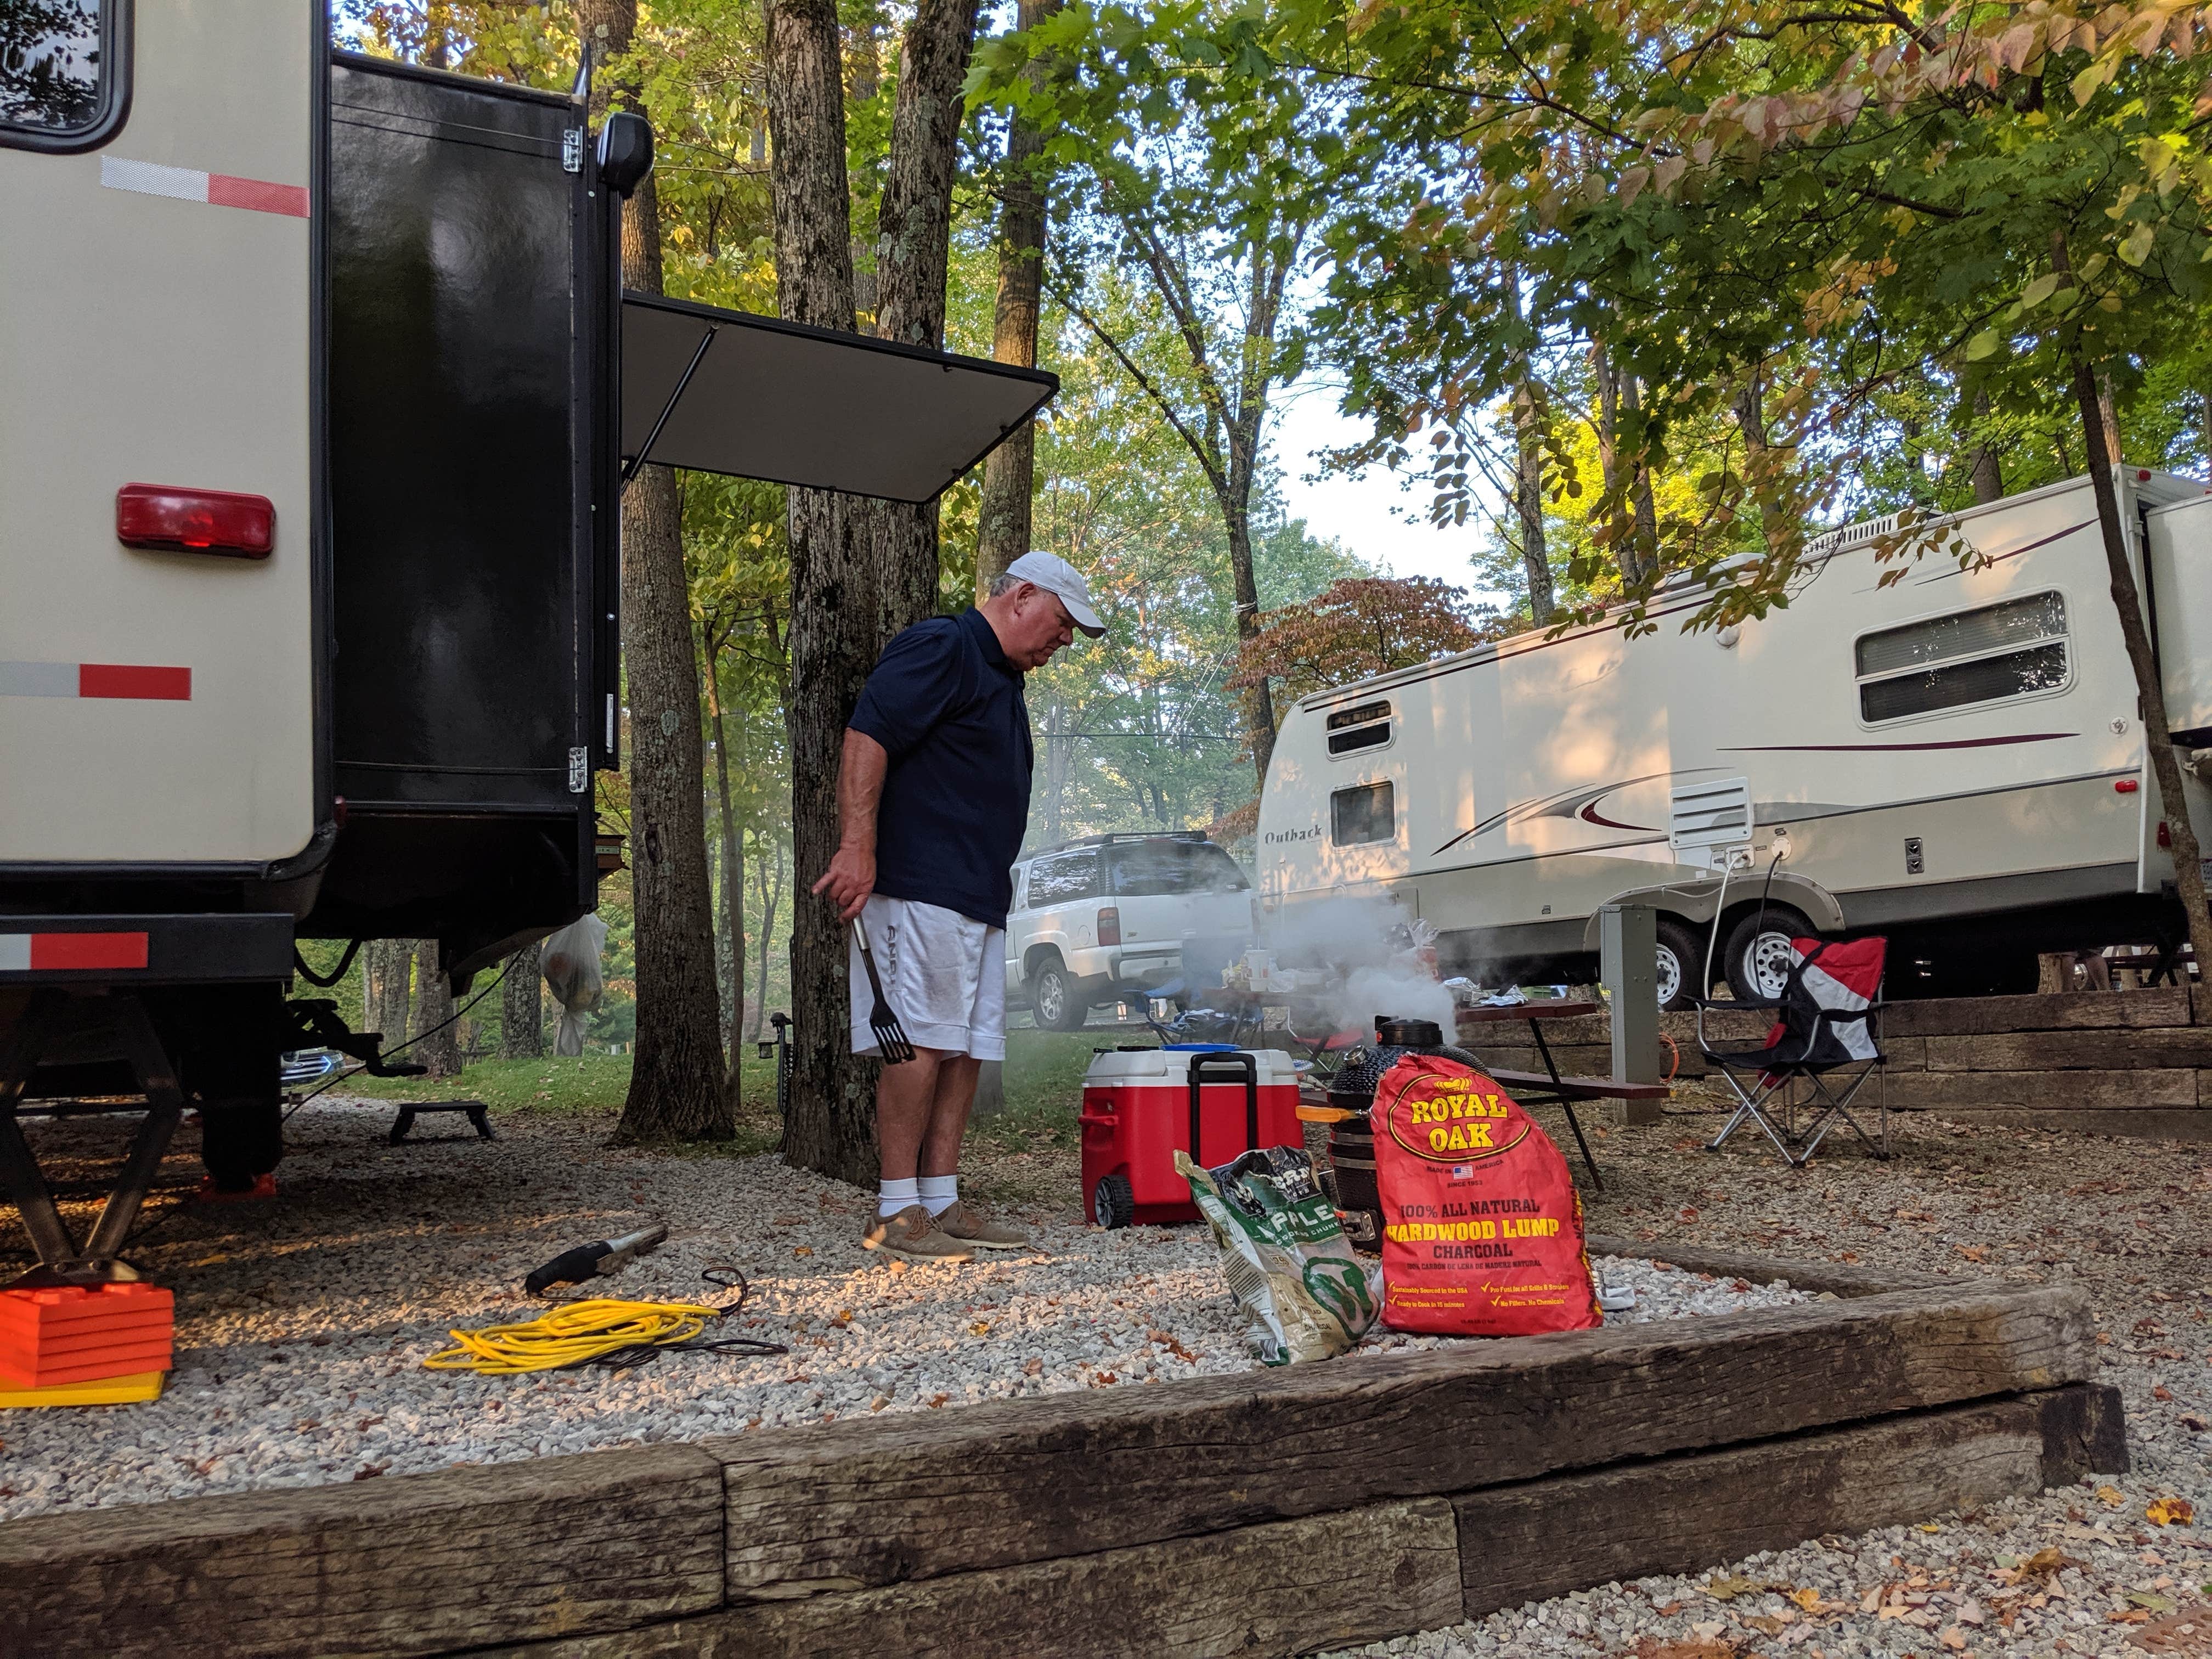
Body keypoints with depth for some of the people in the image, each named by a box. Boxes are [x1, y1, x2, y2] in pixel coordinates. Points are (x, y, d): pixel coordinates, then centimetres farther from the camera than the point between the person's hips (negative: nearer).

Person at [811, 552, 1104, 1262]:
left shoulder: (1004, 679, 24)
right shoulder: (939, 646, -7)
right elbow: (866, 736, -18)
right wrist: (857, 848, -25)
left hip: (980, 898, 10)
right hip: (919, 888, -10)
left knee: (966, 1048, 8)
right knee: (920, 1043, -9)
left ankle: (942, 1202, 13)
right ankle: (896, 1212, -2)